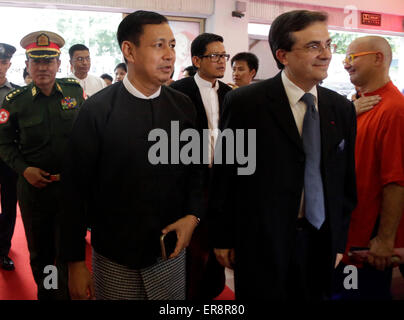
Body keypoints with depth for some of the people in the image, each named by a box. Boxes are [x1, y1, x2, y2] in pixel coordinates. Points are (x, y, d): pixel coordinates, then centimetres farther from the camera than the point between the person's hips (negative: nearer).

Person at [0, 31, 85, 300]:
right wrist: (24, 169, -10)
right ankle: (44, 294, 41)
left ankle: (66, 295, 29)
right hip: (34, 187, 1)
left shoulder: (75, 91, -3)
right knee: (39, 253, 17)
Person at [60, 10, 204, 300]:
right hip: (114, 256, -3)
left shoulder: (183, 106, -1)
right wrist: (75, 261, -6)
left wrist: (193, 215, -9)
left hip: (171, 251, 3)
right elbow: (76, 188, -8)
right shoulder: (97, 109, -11)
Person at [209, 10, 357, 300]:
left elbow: (346, 180, 8)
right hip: (261, 242, -4)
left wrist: (339, 241, 9)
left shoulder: (342, 108, 3)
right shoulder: (245, 102, -11)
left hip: (322, 241, 4)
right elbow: (224, 174, -6)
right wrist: (222, 238, -3)